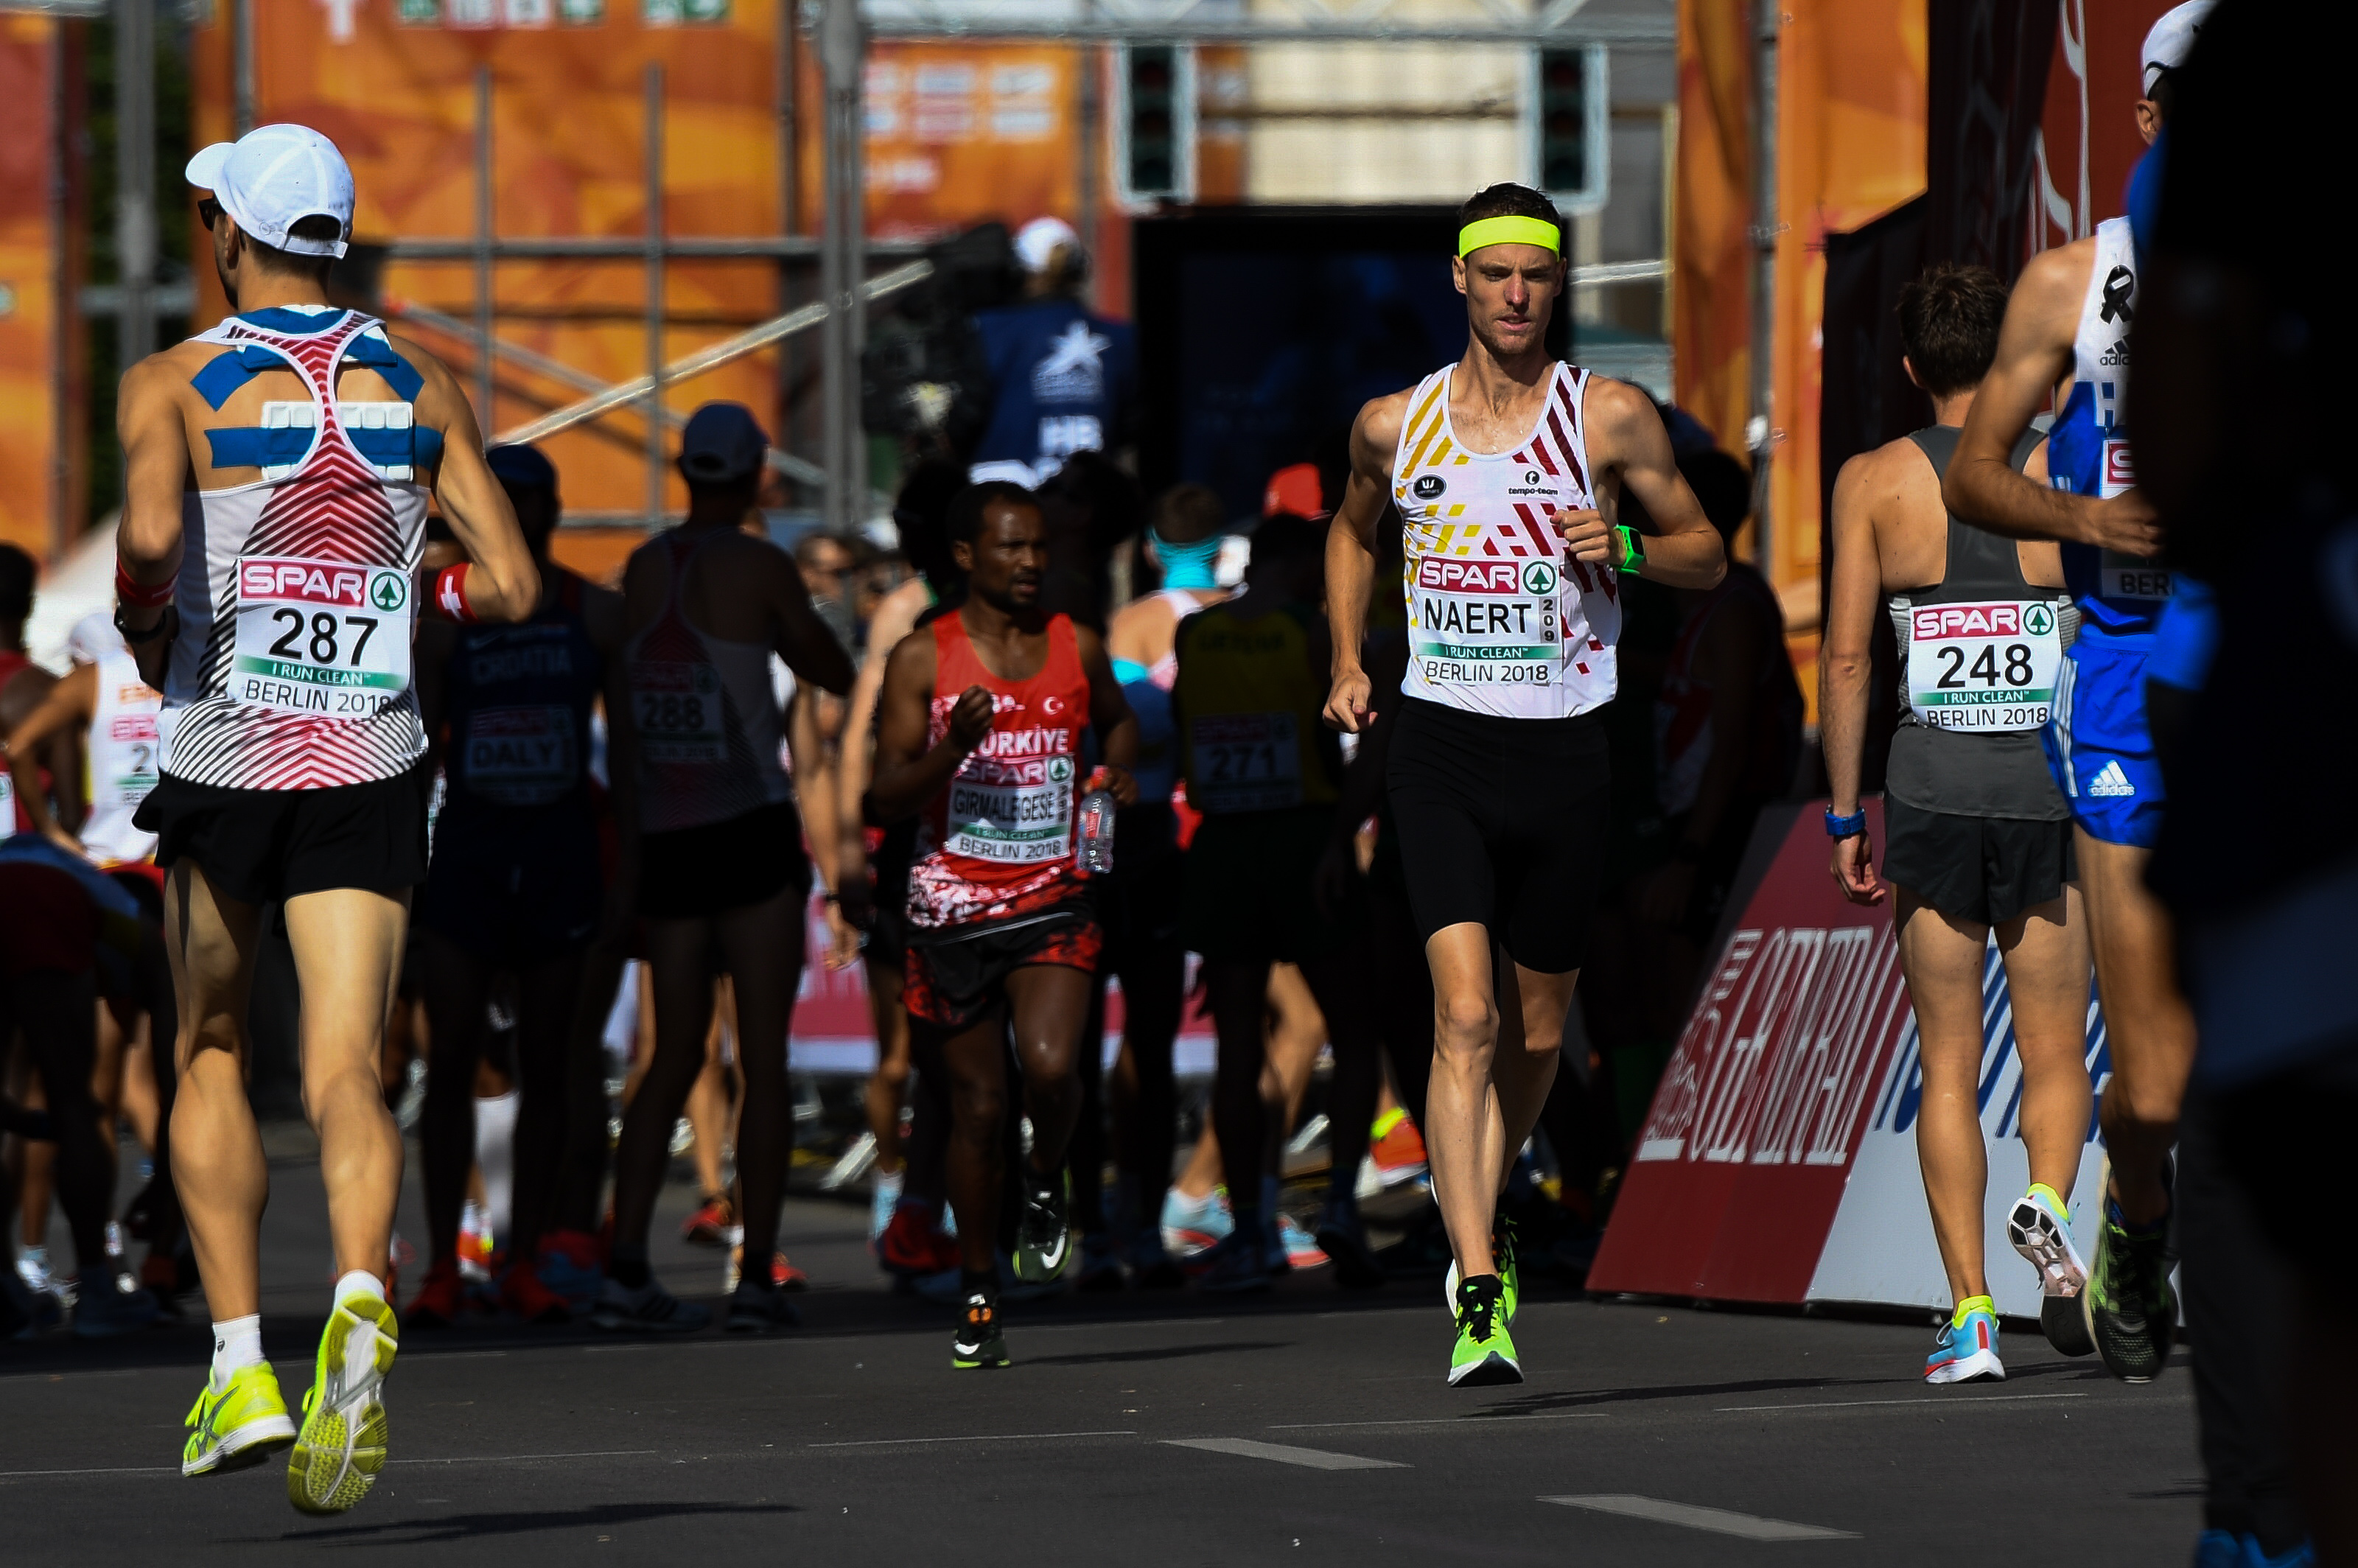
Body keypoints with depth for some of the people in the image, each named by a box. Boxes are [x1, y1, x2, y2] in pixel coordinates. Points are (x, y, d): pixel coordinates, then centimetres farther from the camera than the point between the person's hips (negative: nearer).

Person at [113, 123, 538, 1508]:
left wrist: (142, 632, -3)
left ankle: (240, 1363, 9)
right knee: (346, 1072, -4)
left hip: (223, 759, -1)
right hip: (372, 770, 1)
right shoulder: (422, 384, 5)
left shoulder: (174, 384, -4)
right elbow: (511, 586, 1)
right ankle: (362, 1299, -33)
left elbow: (150, 537, -23)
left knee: (213, 1059, 17)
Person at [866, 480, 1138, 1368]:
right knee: (978, 1105, 4)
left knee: (1050, 1067, -23)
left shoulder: (1077, 650, 6)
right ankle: (977, 1293, 20)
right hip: (951, 909, -1)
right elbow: (885, 800, -6)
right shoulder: (923, 661, -3)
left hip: (1051, 902, 1)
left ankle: (1046, 1183, 11)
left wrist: (1120, 769, 8)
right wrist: (954, 746, -22)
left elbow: (1116, 720, 29)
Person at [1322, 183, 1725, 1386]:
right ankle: (1479, 1305, -22)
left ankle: (1475, 1235, 38)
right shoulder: (1394, 424, 5)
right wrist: (1347, 667, 13)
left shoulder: (1611, 417, 0)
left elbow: (1707, 556, 7)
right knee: (1465, 1014, -16)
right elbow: (1353, 531, 25)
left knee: (1535, 1034, 12)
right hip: (1440, 748, -1)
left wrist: (1625, 548, -14)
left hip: (1566, 749, 1)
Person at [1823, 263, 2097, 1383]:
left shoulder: (1873, 481, 2)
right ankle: (2048, 1205, -20)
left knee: (1948, 1065, 7)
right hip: (2049, 787, 0)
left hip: (1930, 788, 0)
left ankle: (1969, 1314, -1)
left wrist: (1845, 816, 4)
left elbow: (1846, 654, -2)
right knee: (2055, 1054, 10)